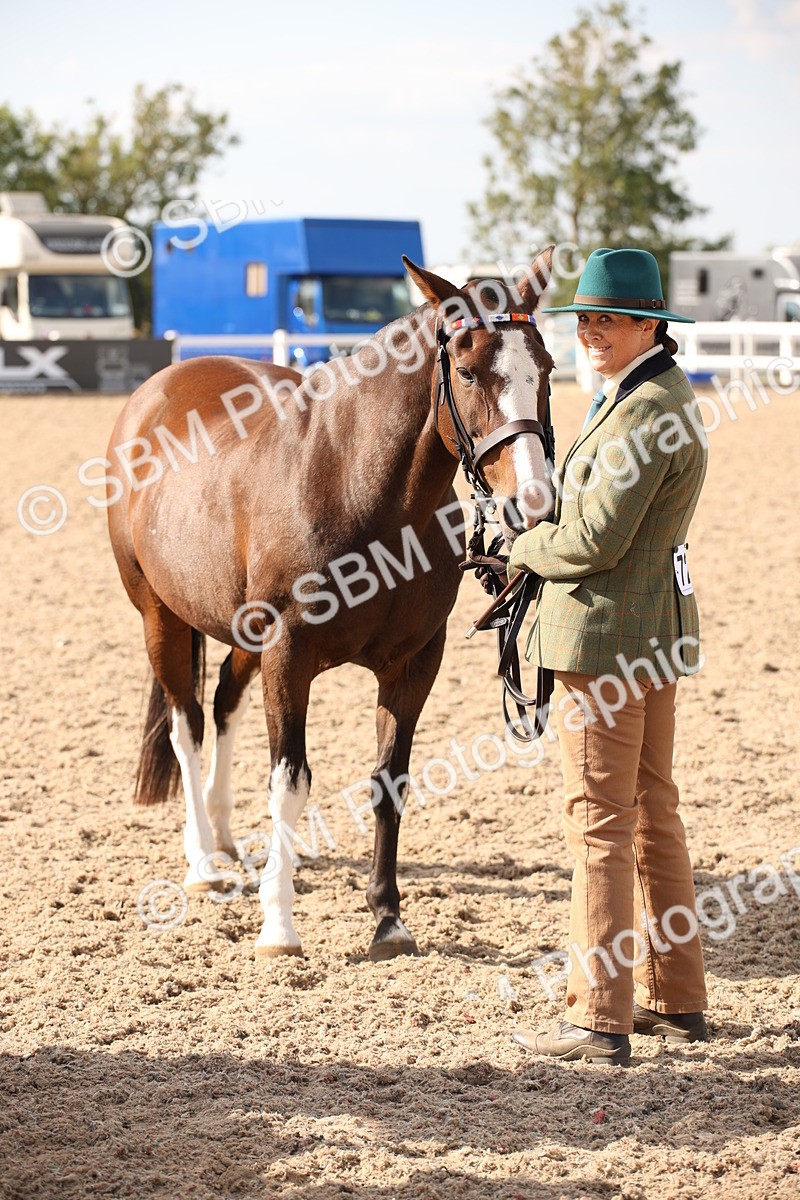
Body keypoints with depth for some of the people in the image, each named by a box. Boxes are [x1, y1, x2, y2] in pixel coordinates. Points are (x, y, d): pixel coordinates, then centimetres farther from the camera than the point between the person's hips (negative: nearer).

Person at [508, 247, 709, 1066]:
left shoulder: (644, 412, -20)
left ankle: (599, 1021, -1)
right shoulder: (654, 394, 14)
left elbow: (595, 538, -23)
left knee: (599, 826, -5)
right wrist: (539, 544, 5)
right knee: (651, 814, 16)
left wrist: (524, 550, -5)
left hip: (606, 635, -11)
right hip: (656, 630, 11)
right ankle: (675, 1001, 25)